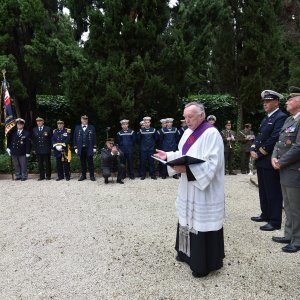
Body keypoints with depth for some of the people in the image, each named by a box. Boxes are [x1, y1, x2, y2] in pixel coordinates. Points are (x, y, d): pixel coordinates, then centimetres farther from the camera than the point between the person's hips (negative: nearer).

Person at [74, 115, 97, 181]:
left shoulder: (91, 128, 6)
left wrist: (94, 147, -2)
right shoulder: (77, 128, 10)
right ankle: (83, 175, 16)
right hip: (81, 148, 2)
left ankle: (92, 176, 8)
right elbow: (75, 138, 9)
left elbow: (94, 138, 4)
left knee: (90, 162, 1)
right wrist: (75, 147, 3)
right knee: (82, 163, 7)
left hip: (89, 148, -1)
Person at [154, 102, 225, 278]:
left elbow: (212, 164, -24)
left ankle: (205, 263, 15)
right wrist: (167, 156, 2)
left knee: (203, 223, 0)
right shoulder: (188, 132, 10)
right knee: (189, 219, 18)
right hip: (189, 188, 9)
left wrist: (187, 169, -30)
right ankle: (189, 252, 36)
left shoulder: (211, 133, -18)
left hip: (205, 189, -9)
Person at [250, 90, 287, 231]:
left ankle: (275, 221, 8)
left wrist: (259, 154, -15)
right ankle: (266, 214, 30)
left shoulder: (281, 117, -11)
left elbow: (274, 139, -19)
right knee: (263, 190, 17)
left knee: (273, 192, -1)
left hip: (270, 161, -9)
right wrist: (253, 149, 0)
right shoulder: (266, 119, 18)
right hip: (261, 161, 9)